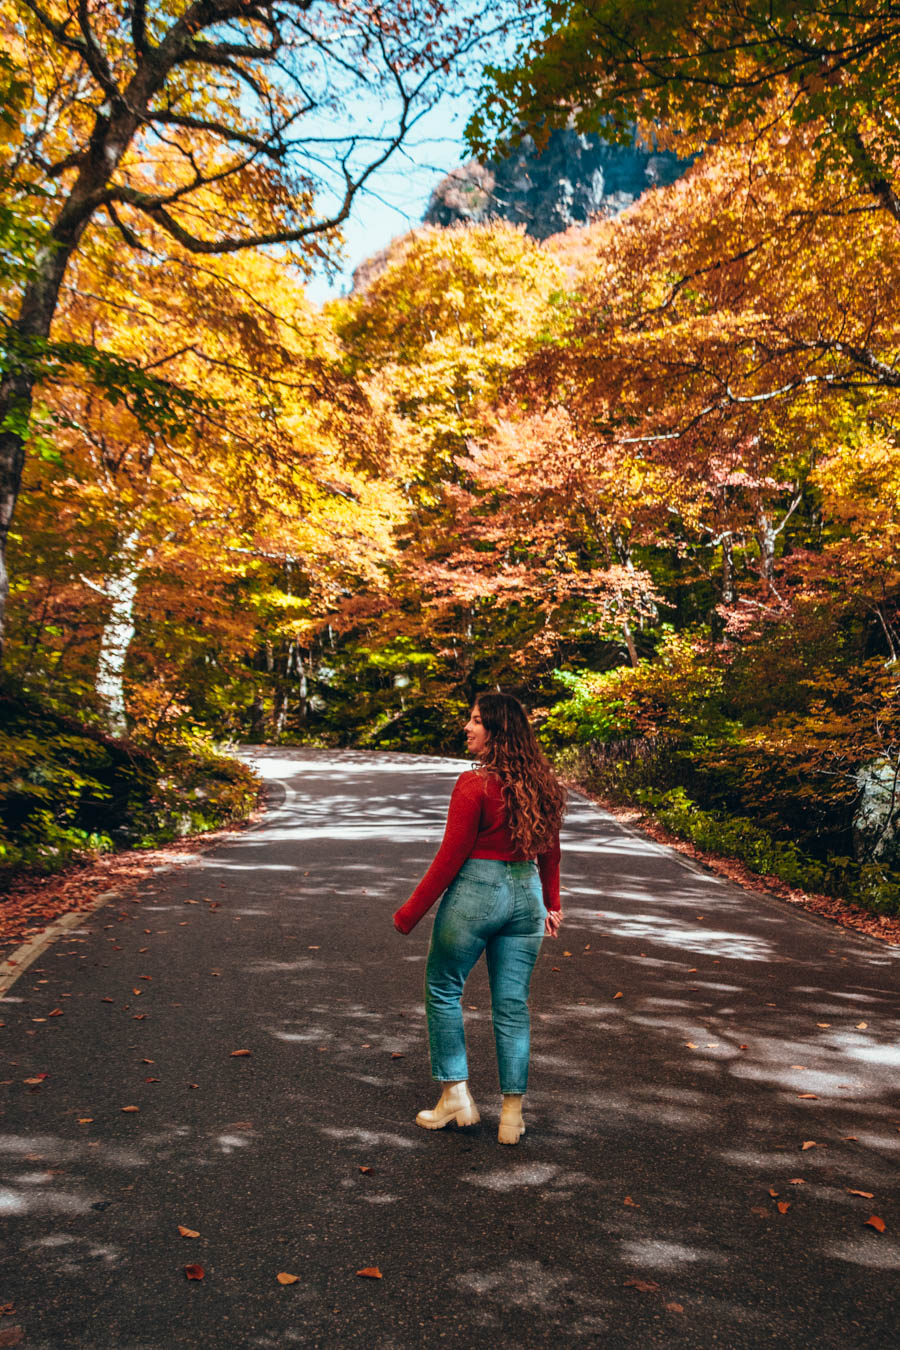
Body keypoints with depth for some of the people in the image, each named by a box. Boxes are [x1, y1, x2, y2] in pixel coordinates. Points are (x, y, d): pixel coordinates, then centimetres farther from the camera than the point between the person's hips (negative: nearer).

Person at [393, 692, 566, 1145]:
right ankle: (512, 1113, 18)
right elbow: (550, 851, 12)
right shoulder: (543, 783, 2)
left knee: (443, 989, 15)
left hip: (476, 892, -6)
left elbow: (450, 858, -15)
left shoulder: (474, 785, -17)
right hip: (526, 893, 6)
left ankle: (455, 1094, 20)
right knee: (512, 1005, 13)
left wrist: (411, 912, -6)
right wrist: (551, 903, 25)